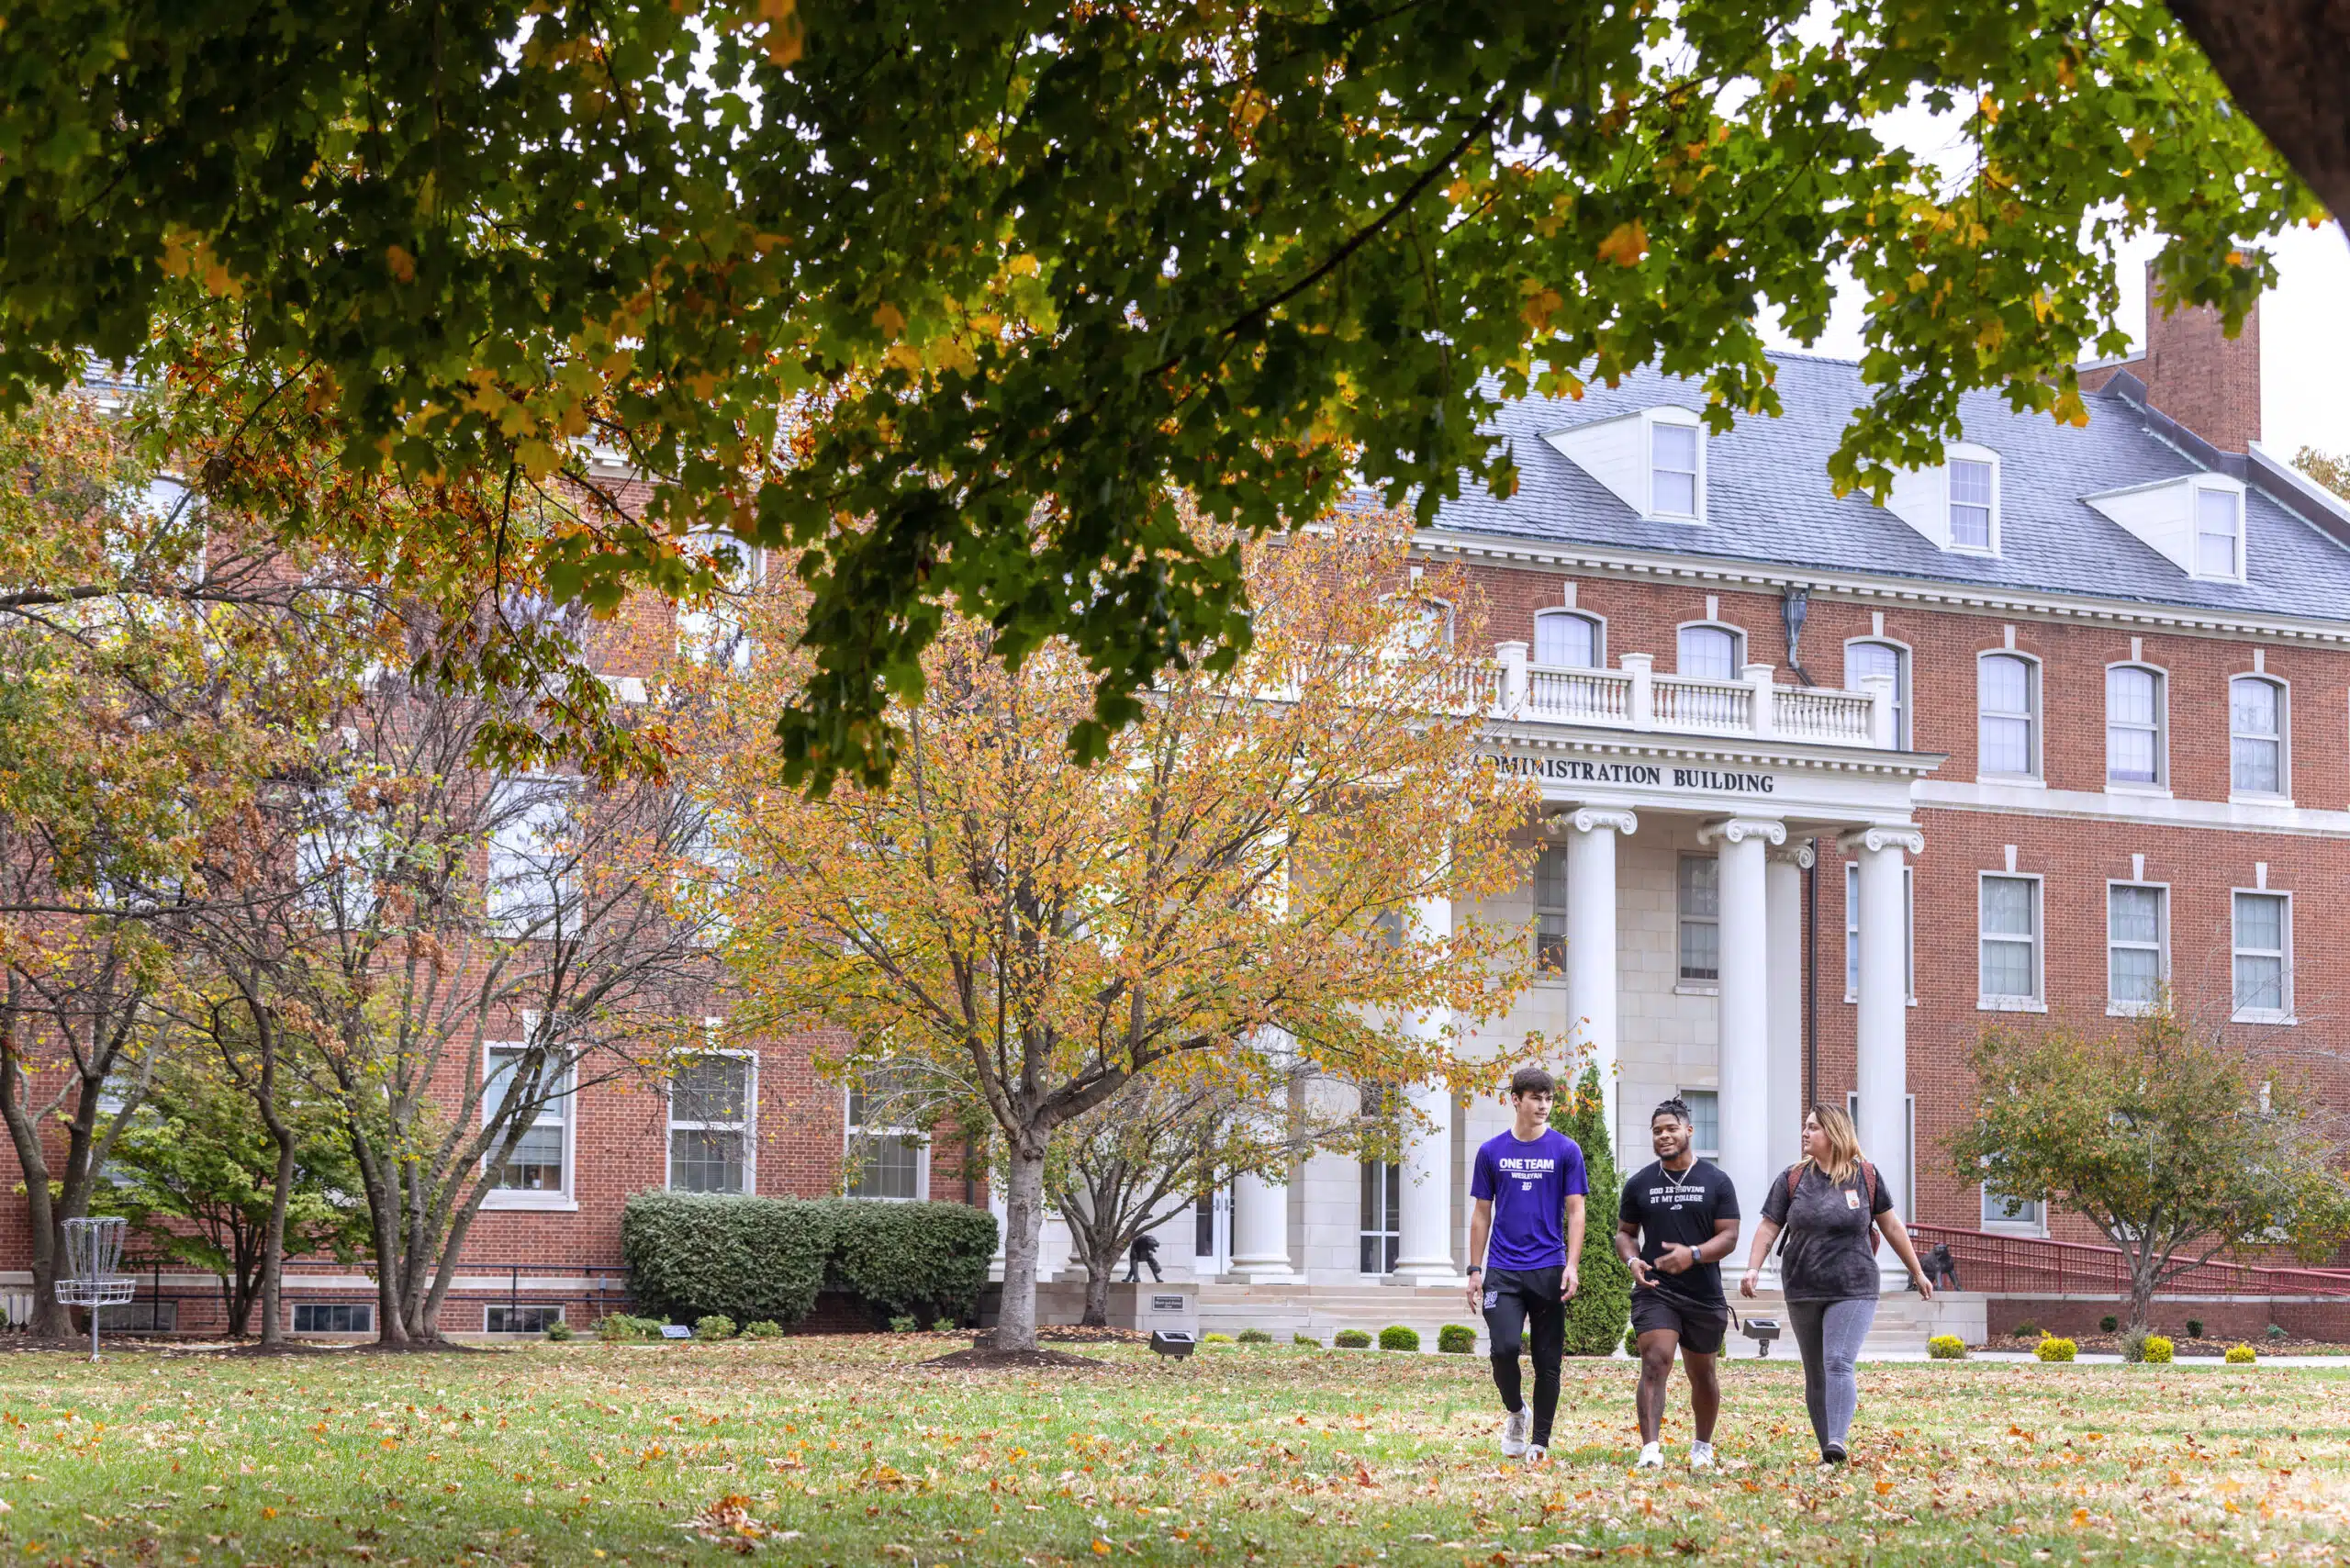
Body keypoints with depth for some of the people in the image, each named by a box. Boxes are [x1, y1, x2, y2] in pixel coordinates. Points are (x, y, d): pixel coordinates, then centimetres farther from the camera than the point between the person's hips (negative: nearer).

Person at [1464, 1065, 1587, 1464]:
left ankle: (1540, 1443, 12)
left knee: (1547, 1361, 2)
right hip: (1502, 1272, 1)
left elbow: (1575, 1212, 1)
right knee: (1504, 1348, -14)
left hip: (1549, 1272, 0)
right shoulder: (1491, 1152, 6)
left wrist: (1572, 1266, -10)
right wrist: (1474, 1271, 6)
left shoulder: (1565, 1150, 2)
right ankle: (1515, 1413, 13)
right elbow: (1482, 1214, 11)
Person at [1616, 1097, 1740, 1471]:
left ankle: (1703, 1446, 35)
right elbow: (1624, 1232, 14)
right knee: (1655, 1363, -19)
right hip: (1655, 1290, -1)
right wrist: (1632, 1260, -8)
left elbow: (1729, 1237, -3)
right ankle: (1650, 1449, -27)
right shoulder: (1639, 1185, 5)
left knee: (1702, 1374, 15)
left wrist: (1693, 1254, -22)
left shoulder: (1716, 1182, 1)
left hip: (1704, 1295, 1)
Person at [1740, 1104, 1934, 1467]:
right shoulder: (1793, 1178, 4)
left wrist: (1917, 1273, 15)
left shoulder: (1865, 1176, 2)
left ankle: (1837, 1441, -28)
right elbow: (1768, 1228, 4)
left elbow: (1892, 1226, 10)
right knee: (1815, 1376, 7)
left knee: (1839, 1363, -20)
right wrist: (1753, 1268, -12)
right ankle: (1826, 1449, 15)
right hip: (1803, 1292, 3)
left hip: (1853, 1290, -3)